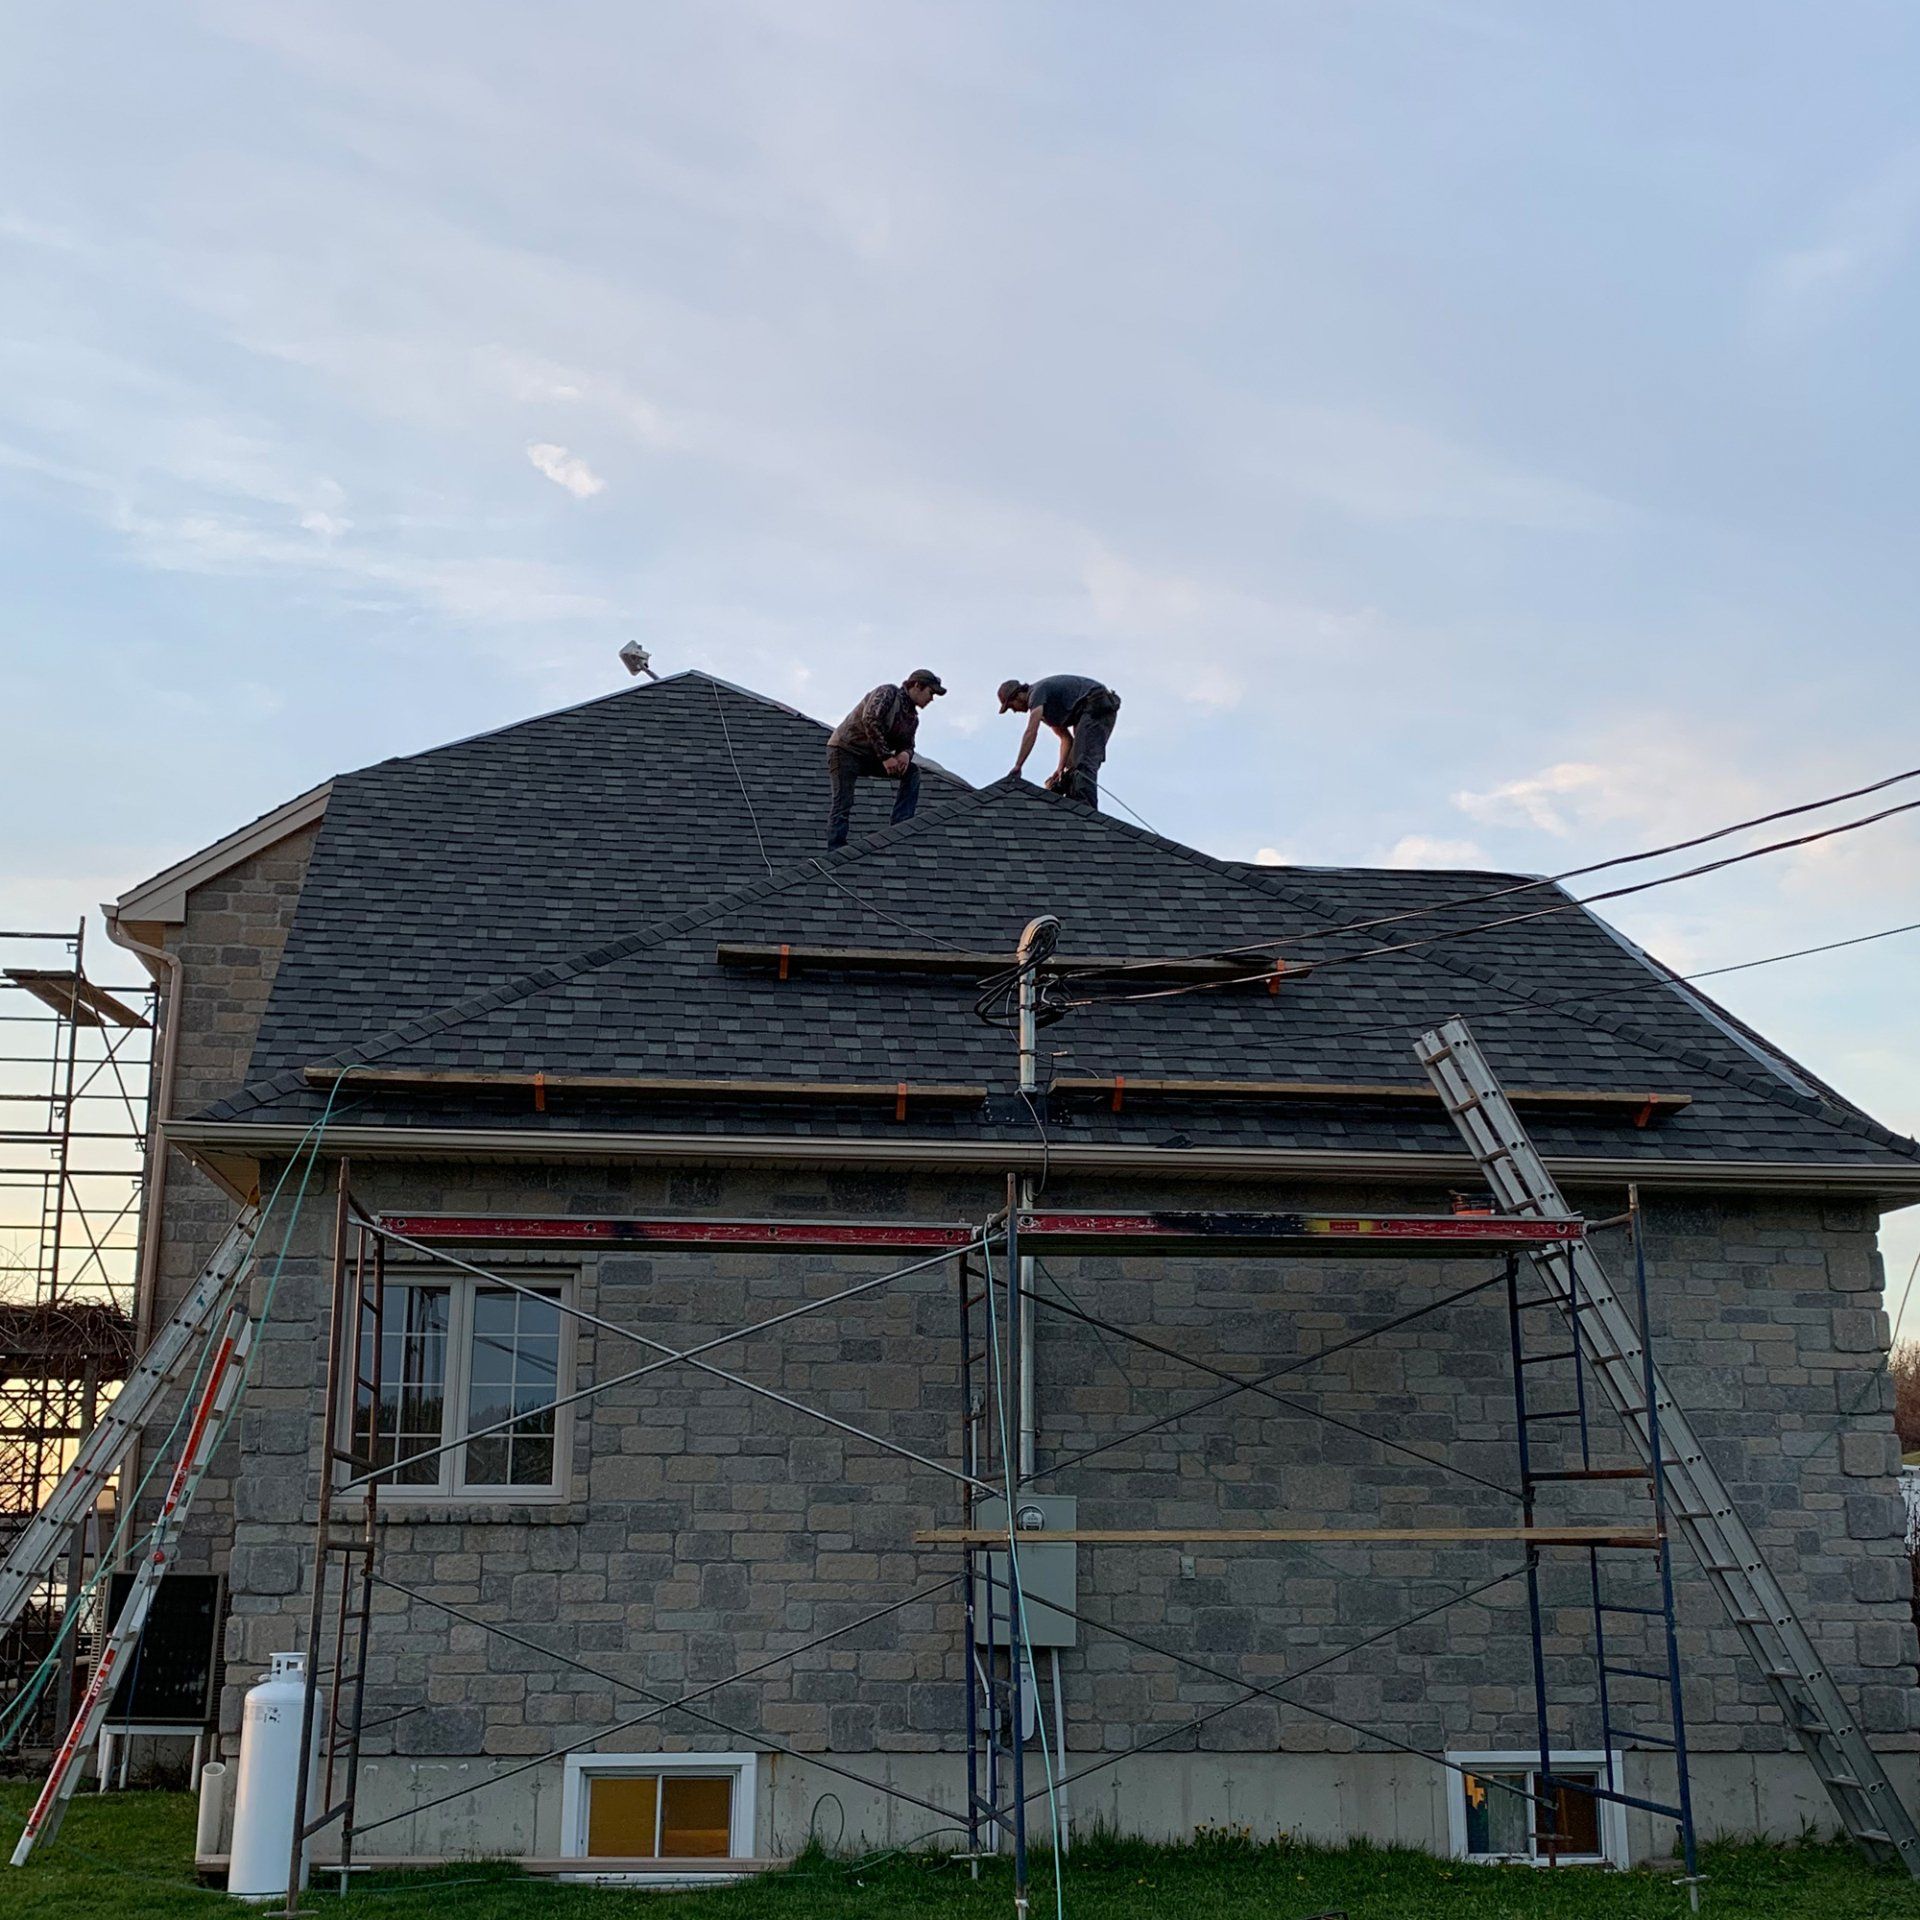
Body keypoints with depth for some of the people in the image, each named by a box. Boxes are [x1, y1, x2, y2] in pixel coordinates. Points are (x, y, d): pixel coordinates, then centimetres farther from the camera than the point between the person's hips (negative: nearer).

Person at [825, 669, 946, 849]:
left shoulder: (913, 718, 10)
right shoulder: (887, 693, -14)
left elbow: (907, 744, 10)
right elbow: (870, 720, -27)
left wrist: (905, 754, -17)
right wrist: (886, 757, -29)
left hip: (870, 758, 8)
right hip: (845, 749, -8)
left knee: (911, 772, -4)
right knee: (843, 804, -14)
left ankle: (901, 826, -11)